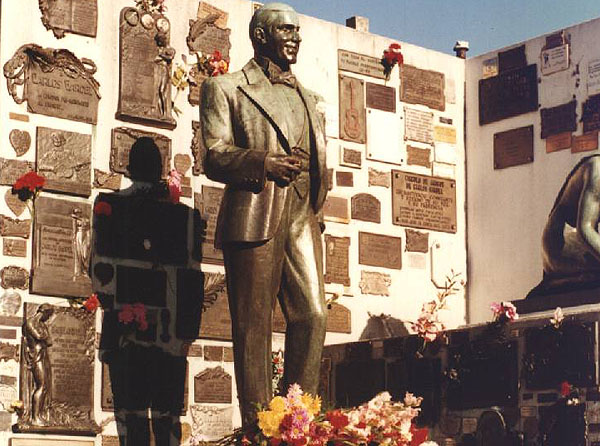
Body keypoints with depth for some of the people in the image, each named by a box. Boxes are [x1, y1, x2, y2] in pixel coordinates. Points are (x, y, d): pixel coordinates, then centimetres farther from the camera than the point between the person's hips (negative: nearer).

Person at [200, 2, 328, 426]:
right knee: (254, 324, -4)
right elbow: (215, 157, -3)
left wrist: (317, 201, 11)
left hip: (302, 216, 5)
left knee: (313, 315, -4)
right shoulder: (225, 88, 7)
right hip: (254, 215, -5)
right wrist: (264, 164, -19)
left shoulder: (306, 96, 25)